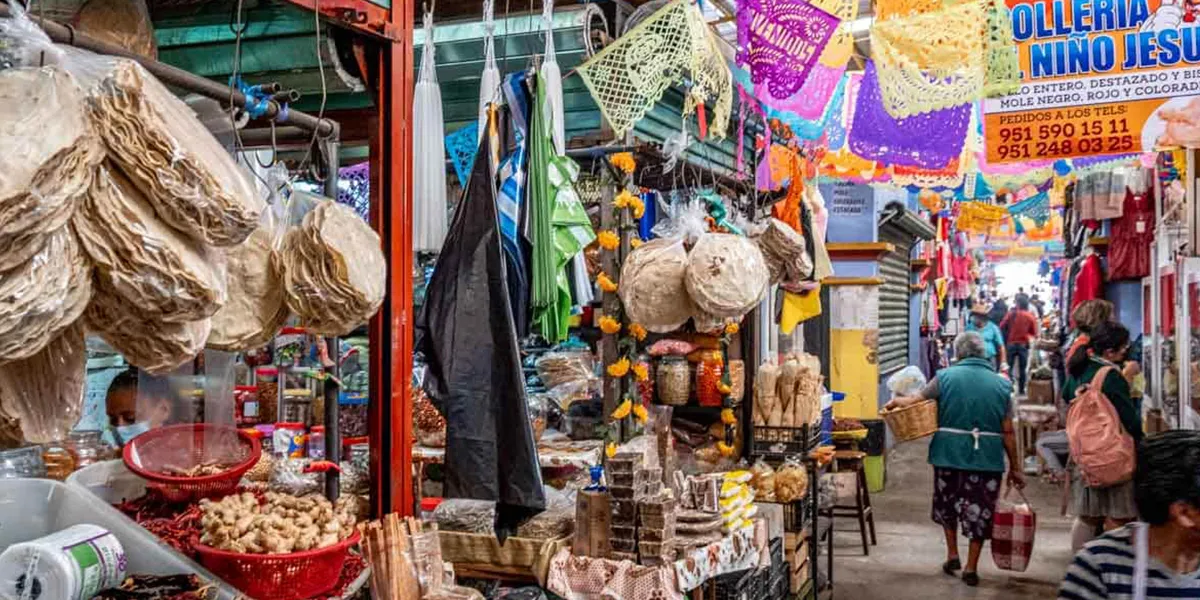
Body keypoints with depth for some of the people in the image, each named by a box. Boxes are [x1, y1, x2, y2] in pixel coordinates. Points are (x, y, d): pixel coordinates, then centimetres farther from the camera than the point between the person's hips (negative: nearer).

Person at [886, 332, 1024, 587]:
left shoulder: (945, 376, -3)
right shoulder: (1001, 384, 0)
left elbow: (916, 402, 2)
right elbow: (1007, 431, 0)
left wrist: (896, 402, 23)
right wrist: (1014, 467, 8)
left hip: (949, 453, 0)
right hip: (987, 458, 0)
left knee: (947, 503, 22)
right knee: (979, 510, 11)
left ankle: (952, 554, 26)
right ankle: (971, 567, 15)